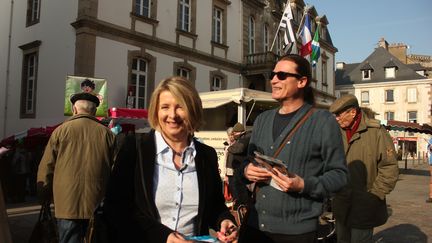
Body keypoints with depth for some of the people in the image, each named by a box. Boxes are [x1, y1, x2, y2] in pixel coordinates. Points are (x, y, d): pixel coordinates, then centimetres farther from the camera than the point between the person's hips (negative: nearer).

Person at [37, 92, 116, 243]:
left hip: (68, 205, -2)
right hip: (98, 206, 2)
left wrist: (44, 197, 13)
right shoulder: (107, 133, 2)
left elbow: (46, 169, 0)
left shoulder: (61, 130, -1)